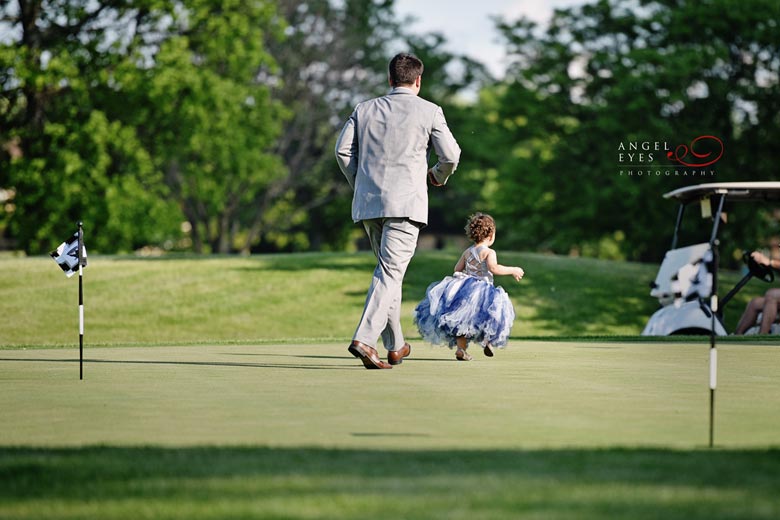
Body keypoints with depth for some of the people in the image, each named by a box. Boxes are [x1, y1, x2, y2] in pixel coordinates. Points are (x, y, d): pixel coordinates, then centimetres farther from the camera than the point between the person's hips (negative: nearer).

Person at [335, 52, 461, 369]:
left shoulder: (364, 110, 12)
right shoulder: (429, 111, 2)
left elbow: (343, 150, 5)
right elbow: (451, 155, -1)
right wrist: (438, 176, 20)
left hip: (367, 201, 5)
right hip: (406, 202, -5)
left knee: (388, 269, 16)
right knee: (391, 271, -9)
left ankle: (395, 346, 21)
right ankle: (364, 339, -25)